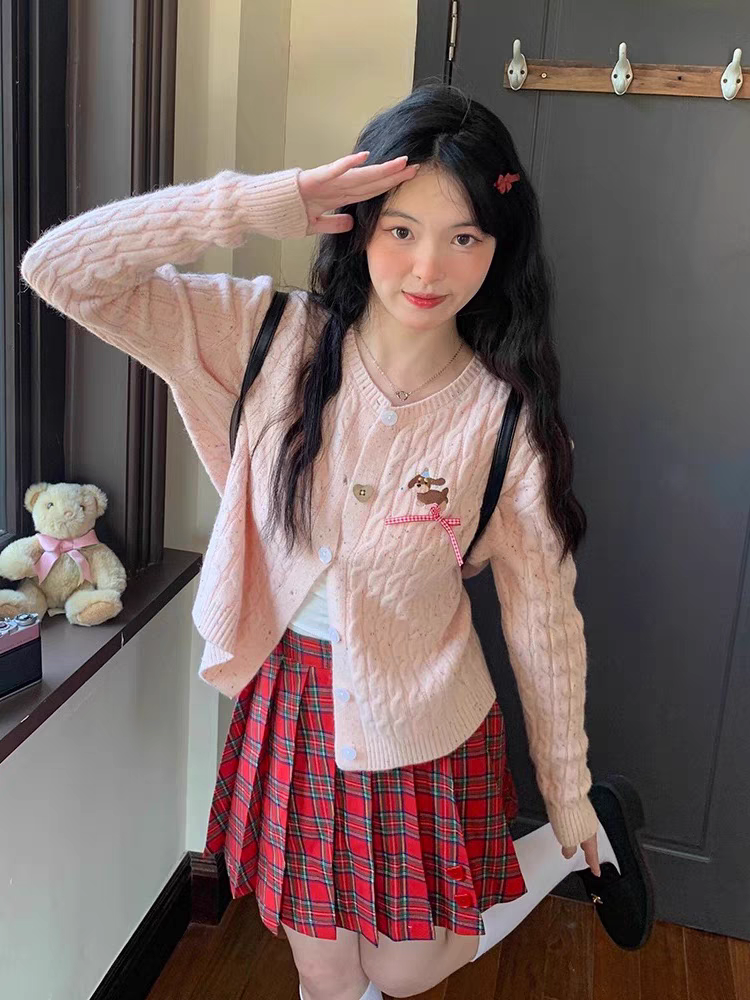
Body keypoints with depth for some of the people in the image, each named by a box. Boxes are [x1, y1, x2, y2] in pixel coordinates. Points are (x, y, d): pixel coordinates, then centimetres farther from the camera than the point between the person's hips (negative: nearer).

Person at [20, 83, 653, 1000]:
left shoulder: (507, 418, -15)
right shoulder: (276, 339, -11)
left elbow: (543, 618, -7)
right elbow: (59, 269, -17)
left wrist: (570, 798, 3)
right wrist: (261, 204, -27)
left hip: (420, 731, -2)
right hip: (288, 707, 3)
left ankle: (580, 849, 40)